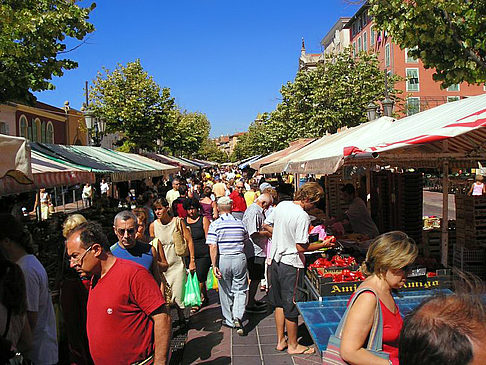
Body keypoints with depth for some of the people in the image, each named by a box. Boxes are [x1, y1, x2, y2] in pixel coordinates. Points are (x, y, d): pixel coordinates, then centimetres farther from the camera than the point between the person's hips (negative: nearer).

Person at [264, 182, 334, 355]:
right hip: (291, 265, -8)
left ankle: (280, 341, 32)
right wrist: (323, 244, -10)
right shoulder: (302, 216, -22)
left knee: (279, 302, 19)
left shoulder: (281, 205, 2)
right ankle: (293, 345, 23)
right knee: (291, 306, 7)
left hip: (275, 260, 8)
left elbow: (267, 225, 14)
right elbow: (301, 247, -21)